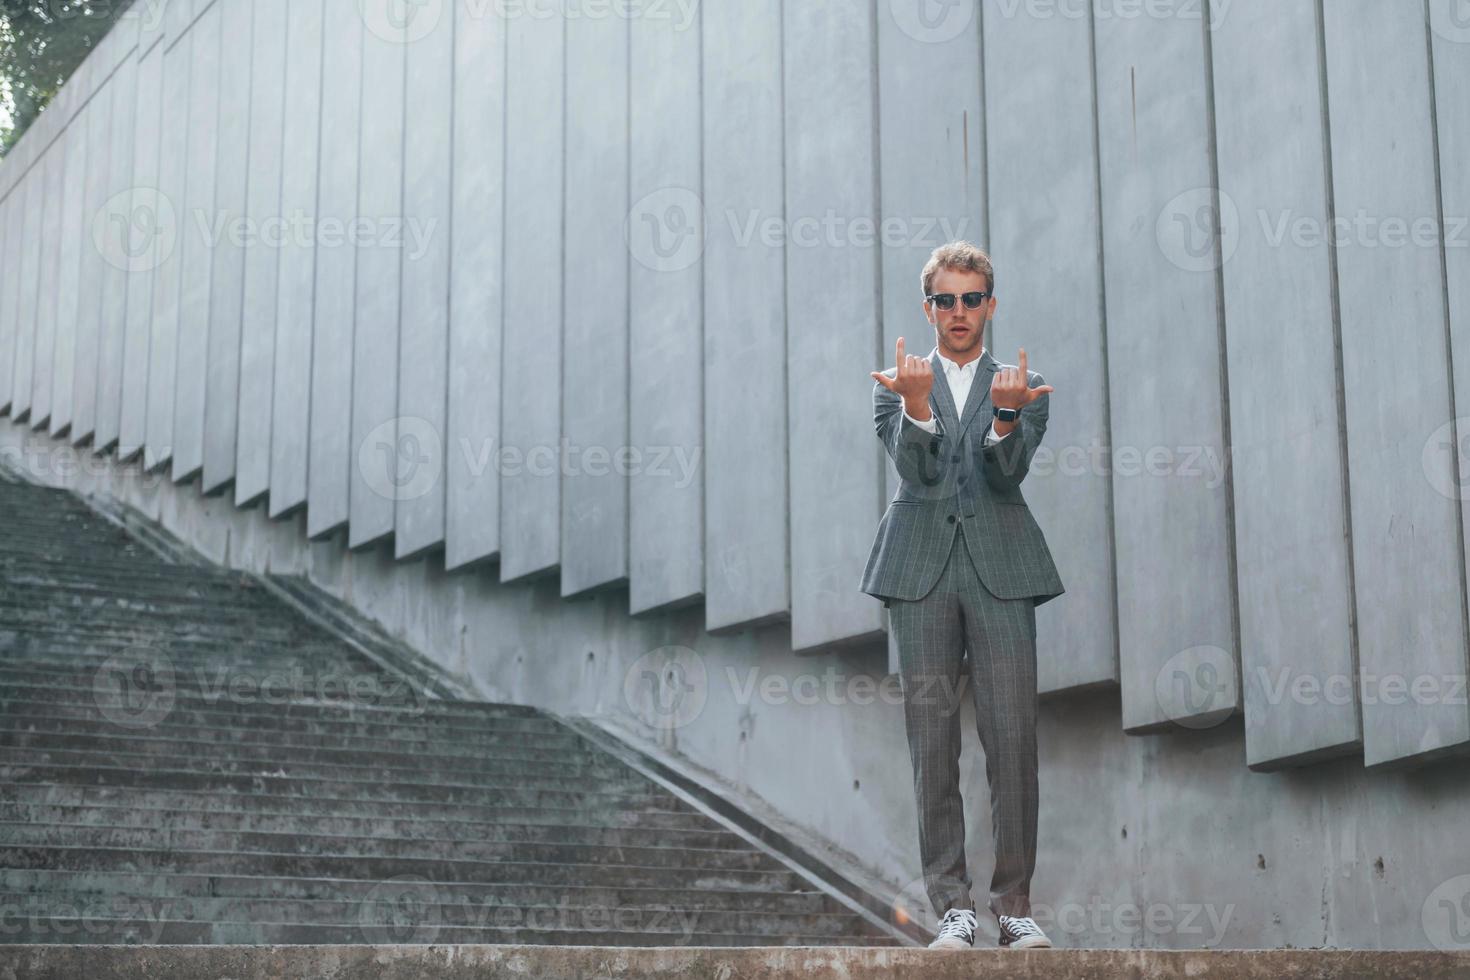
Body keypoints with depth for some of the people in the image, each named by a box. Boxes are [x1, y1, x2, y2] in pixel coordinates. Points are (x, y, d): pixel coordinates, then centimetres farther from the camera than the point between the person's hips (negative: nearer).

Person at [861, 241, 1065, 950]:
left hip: (1001, 570, 0)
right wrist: (916, 403, -23)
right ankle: (953, 905, 3)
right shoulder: (896, 385, 13)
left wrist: (1005, 414, -23)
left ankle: (1014, 905, 2)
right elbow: (917, 468, -4)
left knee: (1012, 738, -5)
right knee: (932, 739, -1)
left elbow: (1009, 472, -3)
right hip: (921, 570, 0)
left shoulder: (1023, 385, 14)